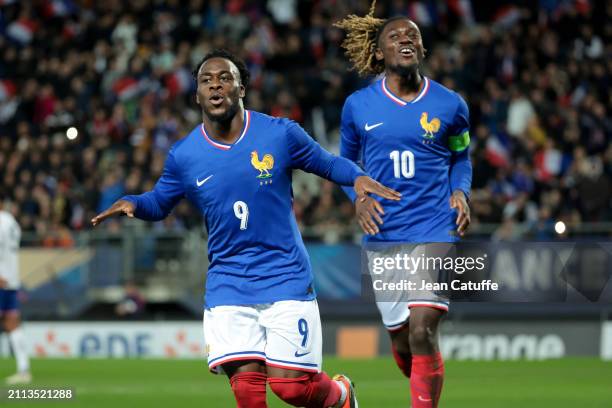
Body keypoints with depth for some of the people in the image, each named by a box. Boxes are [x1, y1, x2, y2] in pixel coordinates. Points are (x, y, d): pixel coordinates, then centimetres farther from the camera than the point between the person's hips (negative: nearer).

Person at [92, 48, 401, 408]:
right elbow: (159, 203, 15)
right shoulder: (183, 156, 0)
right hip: (228, 283, 2)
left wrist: (358, 177, -12)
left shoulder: (281, 134, -5)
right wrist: (132, 203, -7)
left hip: (286, 279, -2)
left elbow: (328, 163, 9)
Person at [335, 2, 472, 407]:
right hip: (383, 237, 2)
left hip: (435, 232, -2)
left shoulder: (450, 105, 1)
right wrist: (359, 198, -4)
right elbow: (346, 161, 16)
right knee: (402, 342, 9)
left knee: (423, 330, -19)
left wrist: (461, 192, -3)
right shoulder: (358, 106, 3)